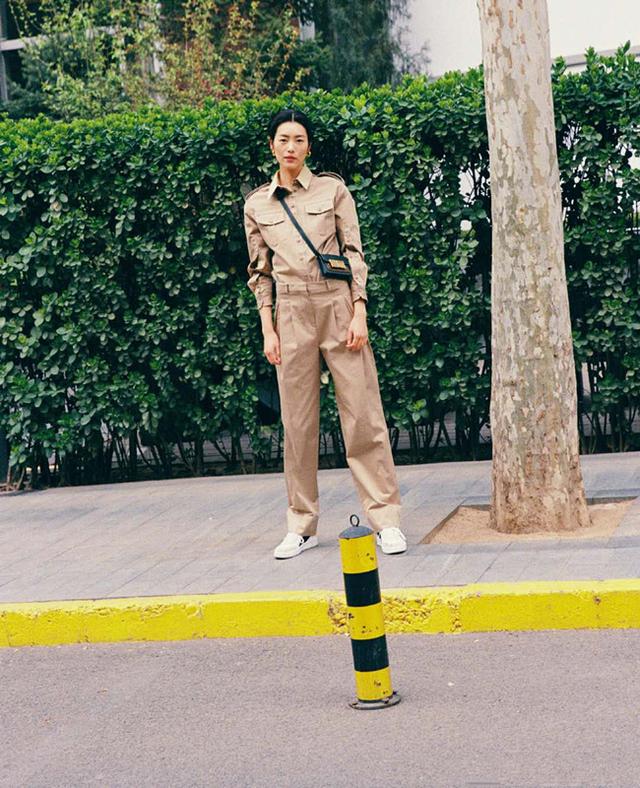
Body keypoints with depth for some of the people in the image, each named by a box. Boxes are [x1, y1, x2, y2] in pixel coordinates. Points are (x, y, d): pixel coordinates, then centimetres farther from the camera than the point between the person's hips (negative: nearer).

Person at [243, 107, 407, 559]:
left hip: (338, 307, -2)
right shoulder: (256, 205, 9)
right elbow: (259, 272, 12)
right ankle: (303, 525, 13)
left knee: (363, 415, -4)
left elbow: (355, 254, 2)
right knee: (297, 422, 3)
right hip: (291, 315, 2)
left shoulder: (333, 190, 4)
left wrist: (359, 314, -7)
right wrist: (268, 330, 4)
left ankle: (386, 519, 2)